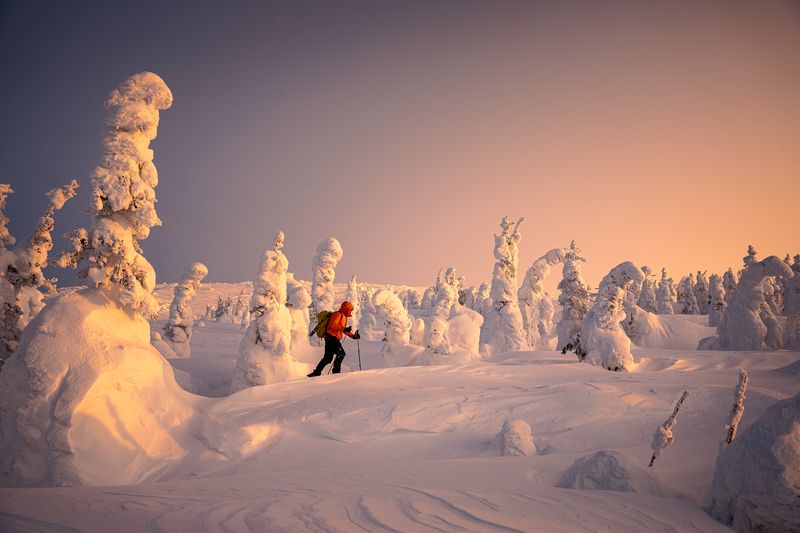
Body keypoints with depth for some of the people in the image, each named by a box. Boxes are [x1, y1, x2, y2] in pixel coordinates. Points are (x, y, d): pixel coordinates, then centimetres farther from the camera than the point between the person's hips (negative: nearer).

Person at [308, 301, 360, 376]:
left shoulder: (343, 317, 25)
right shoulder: (338, 315, -7)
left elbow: (343, 329, 33)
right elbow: (332, 325, -22)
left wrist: (353, 335, 27)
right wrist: (344, 329, -28)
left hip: (334, 339, 10)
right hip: (331, 338, -10)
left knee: (328, 358, 8)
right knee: (341, 354, -13)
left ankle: (316, 373, 10)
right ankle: (336, 371, -10)